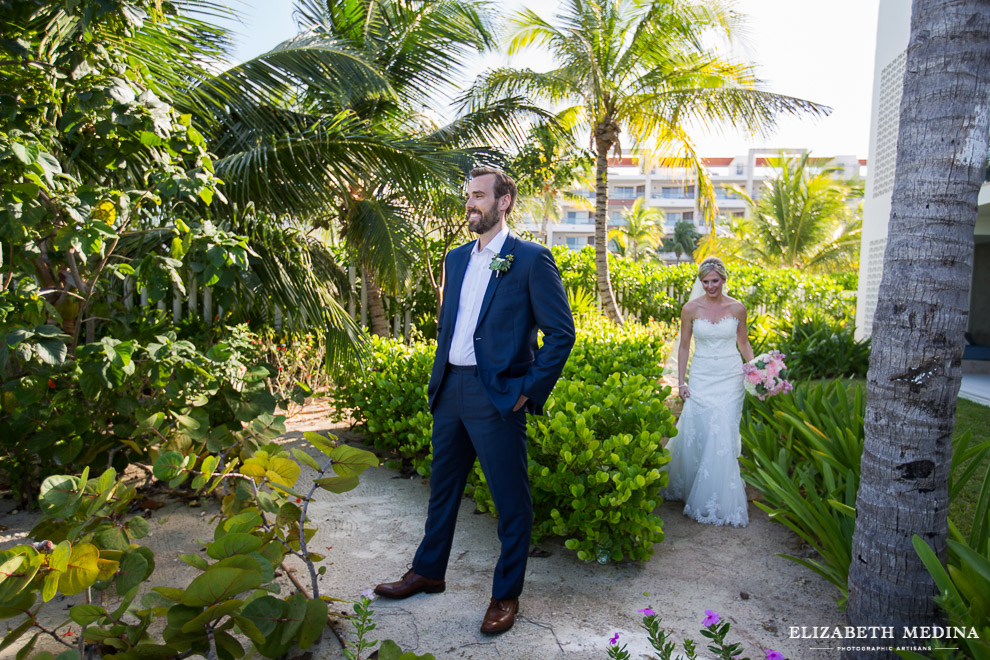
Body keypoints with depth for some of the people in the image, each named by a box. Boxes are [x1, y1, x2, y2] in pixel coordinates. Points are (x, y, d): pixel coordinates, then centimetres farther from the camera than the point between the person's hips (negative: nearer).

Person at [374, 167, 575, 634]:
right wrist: (439, 377, 13)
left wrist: (531, 391, -11)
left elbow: (561, 333, -9)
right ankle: (428, 572, 40)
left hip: (498, 396, -7)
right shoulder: (456, 258, 13)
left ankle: (506, 594, 25)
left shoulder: (531, 260, -7)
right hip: (450, 389, 7)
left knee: (511, 499, 6)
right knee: (442, 487, 20)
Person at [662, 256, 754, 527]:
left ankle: (722, 501, 14)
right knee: (694, 433, -1)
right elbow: (684, 346, 5)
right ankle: (686, 484, 24)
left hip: (730, 378, 0)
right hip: (701, 378, 0)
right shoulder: (691, 309, -1)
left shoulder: (737, 308, 0)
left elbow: (743, 342, 12)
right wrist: (681, 381, 0)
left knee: (723, 436, -2)